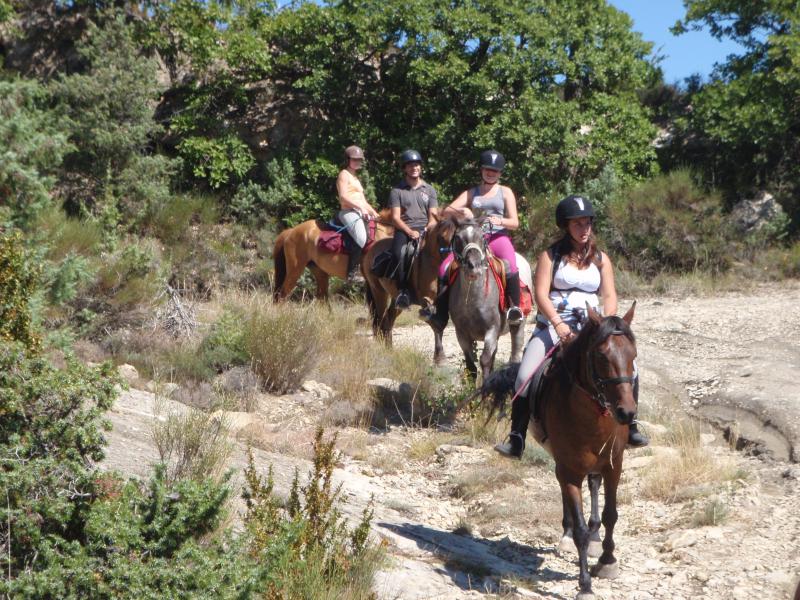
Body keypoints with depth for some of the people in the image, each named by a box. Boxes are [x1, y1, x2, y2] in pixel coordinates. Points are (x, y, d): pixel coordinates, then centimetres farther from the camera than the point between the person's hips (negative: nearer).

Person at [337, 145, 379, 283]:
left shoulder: (355, 177, 27)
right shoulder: (344, 174, 0)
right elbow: (343, 196, -14)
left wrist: (373, 212, 12)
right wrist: (360, 207, -20)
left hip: (360, 213, 10)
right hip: (348, 212, -10)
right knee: (361, 238, -31)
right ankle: (352, 273, -33)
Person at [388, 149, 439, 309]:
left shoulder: (429, 190, 16)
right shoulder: (397, 190, 8)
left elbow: (433, 217, 11)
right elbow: (395, 217, 0)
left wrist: (428, 230, -10)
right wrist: (410, 231, -15)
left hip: (425, 229, 2)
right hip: (404, 229, -2)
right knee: (397, 253, -34)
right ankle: (403, 290, -27)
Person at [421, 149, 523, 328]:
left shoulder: (505, 192, 13)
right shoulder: (471, 193, 17)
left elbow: (514, 223, 4)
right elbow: (446, 211, 6)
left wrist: (499, 221, -17)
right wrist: (460, 212, -17)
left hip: (498, 237, -2)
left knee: (510, 267, -35)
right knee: (445, 267, -16)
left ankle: (515, 308, -24)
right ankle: (439, 313, -9)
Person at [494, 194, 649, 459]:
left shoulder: (601, 259, 13)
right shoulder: (551, 256, 3)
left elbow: (609, 297, 6)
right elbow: (541, 294, -7)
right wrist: (559, 324, -21)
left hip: (591, 326, 2)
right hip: (553, 324, -2)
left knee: (628, 366, -15)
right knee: (525, 376, -20)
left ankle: (630, 428, 2)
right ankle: (516, 439, -12)